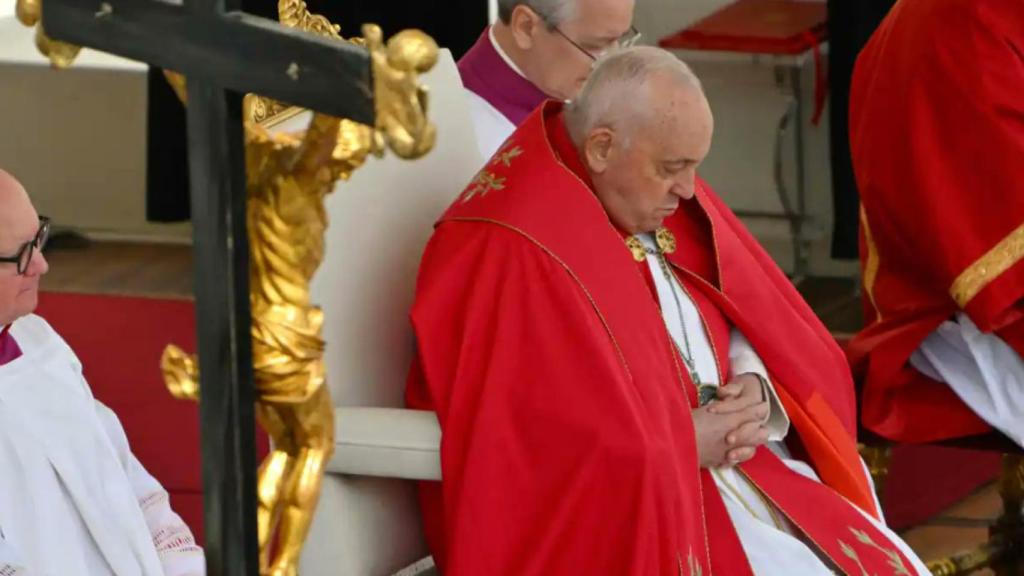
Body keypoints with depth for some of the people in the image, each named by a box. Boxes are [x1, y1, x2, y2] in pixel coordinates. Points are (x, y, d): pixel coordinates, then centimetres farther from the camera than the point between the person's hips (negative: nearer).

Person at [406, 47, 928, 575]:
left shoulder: (664, 200, 7)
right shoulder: (514, 255, -20)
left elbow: (760, 327, 16)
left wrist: (755, 390, -6)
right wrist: (686, 442, -18)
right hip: (618, 513, -8)